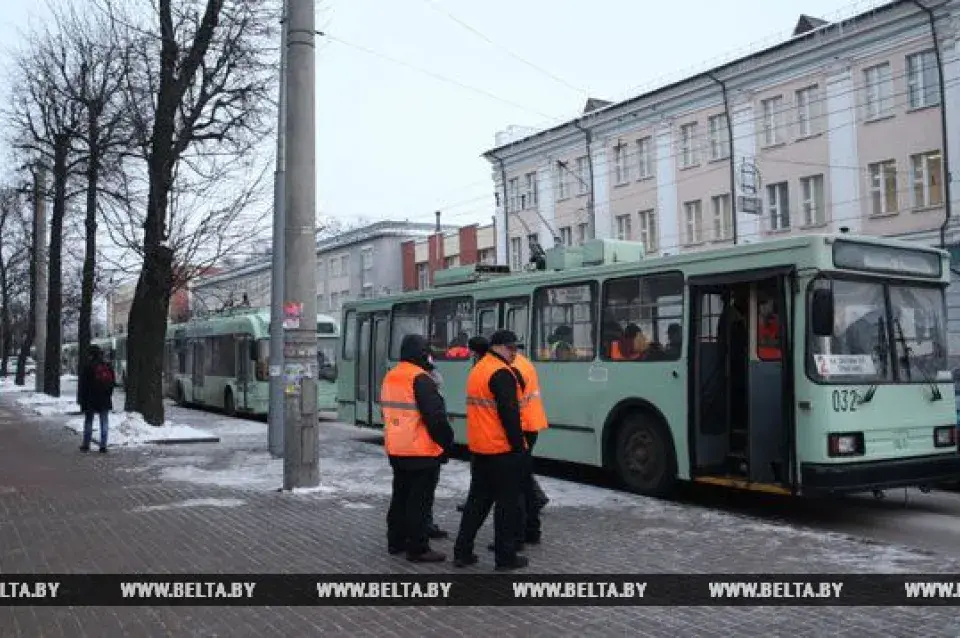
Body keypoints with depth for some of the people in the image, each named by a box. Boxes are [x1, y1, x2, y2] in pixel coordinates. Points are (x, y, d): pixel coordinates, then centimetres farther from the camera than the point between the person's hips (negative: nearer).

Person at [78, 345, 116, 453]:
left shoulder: (87, 367, -9)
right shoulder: (108, 367, 5)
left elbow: (82, 385, -7)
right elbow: (113, 383, 13)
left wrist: (81, 399, 0)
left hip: (90, 400, -3)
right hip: (105, 400, 3)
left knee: (88, 422, 7)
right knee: (104, 423, 4)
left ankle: (86, 445, 10)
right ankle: (103, 446, 2)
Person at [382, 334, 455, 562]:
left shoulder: (390, 377, 10)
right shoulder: (420, 379, -18)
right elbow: (435, 417, -21)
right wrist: (447, 441, -10)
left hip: (396, 450, 9)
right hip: (422, 452, -9)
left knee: (401, 496, 19)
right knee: (420, 500, -2)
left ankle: (396, 541, 27)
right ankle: (418, 549, 2)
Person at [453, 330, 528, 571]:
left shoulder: (477, 370, 12)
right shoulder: (502, 373, -16)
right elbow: (509, 414, -20)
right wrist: (519, 445, -14)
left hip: (478, 449, 9)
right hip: (502, 450, -8)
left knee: (478, 499, 16)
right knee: (507, 503, 2)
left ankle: (462, 551, 17)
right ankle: (506, 557, 8)